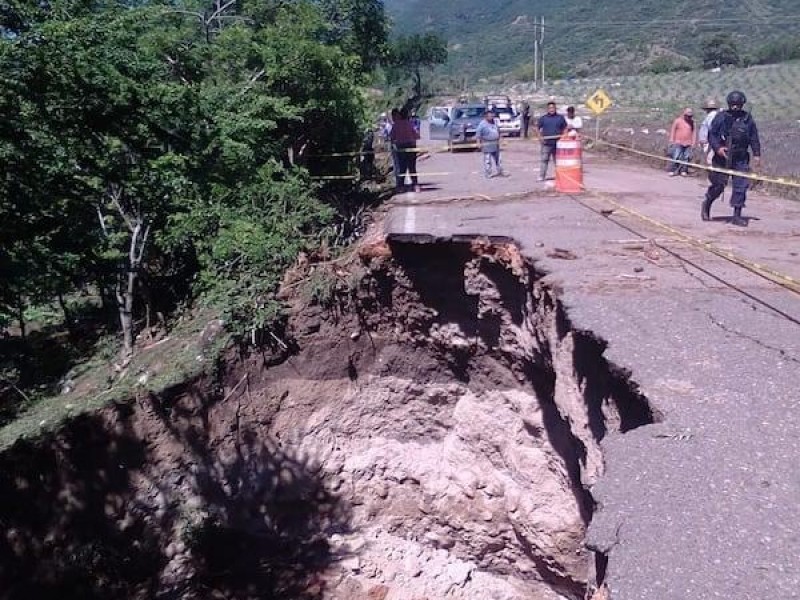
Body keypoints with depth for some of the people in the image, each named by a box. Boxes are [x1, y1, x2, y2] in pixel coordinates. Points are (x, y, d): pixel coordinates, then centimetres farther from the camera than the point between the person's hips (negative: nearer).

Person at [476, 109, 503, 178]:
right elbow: (478, 134, -13)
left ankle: (500, 172, 24)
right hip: (487, 145, -7)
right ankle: (487, 174, 0)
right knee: (487, 160, -6)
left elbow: (498, 131, 22)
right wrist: (479, 143, -21)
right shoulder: (482, 124, -11)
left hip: (495, 144, 7)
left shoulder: (495, 122, 10)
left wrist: (498, 140, 22)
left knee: (497, 159, 14)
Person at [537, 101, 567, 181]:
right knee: (544, 160, -5)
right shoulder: (543, 118, 6)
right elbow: (537, 128, 9)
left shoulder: (560, 117, 9)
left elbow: (565, 128, 13)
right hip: (546, 143, -1)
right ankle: (541, 176, -2)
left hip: (557, 143, 1)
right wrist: (540, 136, -6)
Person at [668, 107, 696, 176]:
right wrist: (671, 140, -3)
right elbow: (673, 130, 1)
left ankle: (683, 171, 15)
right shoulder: (678, 121, -2)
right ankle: (672, 171, -4)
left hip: (688, 144, 4)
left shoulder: (692, 122, 8)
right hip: (678, 143, -4)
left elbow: (694, 132, 10)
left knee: (686, 158, 6)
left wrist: (693, 142, 5)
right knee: (675, 157, -10)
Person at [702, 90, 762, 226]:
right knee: (718, 185, 2)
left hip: (741, 159, 3)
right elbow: (711, 134, -3)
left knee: (741, 186, -2)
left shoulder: (748, 118, 6)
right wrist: (717, 147, -19)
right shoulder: (721, 117, -2)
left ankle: (737, 216, 3)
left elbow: (754, 138, 11)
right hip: (722, 157, -3)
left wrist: (757, 154, 5)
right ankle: (707, 204, 29)